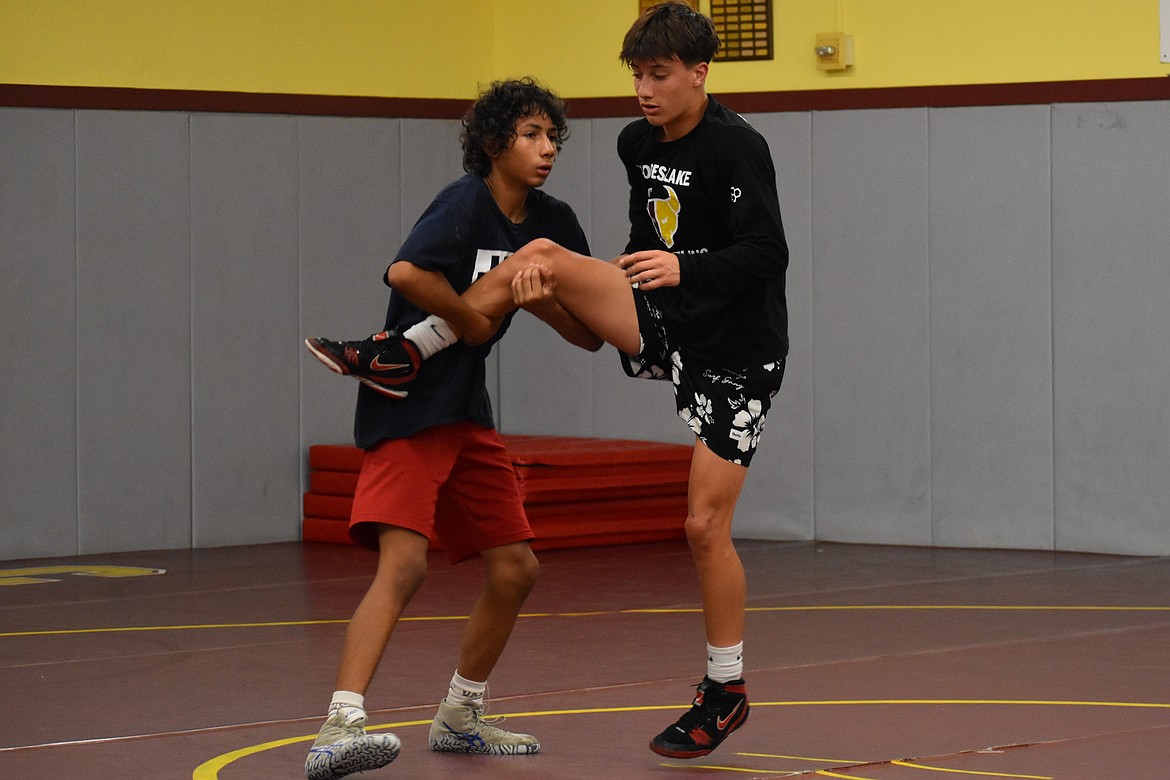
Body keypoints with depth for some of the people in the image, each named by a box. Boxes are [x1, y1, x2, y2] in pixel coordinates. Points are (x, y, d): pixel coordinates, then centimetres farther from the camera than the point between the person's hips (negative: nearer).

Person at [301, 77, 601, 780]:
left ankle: (460, 718, 26)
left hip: (468, 414, 8)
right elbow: (407, 273, -33)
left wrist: (536, 294, -11)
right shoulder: (467, 202, -13)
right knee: (405, 562, -24)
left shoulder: (551, 222, 8)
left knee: (515, 569, 9)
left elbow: (591, 334, 8)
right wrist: (477, 316, -16)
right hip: (406, 407, -8)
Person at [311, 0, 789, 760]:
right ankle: (406, 356, -5)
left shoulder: (737, 147, -18)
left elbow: (766, 254, -26)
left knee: (705, 524, -7)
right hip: (666, 326, 7)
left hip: (736, 353, -6)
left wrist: (683, 270, -38)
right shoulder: (638, 142, 5)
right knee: (542, 259, -13)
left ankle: (726, 691, 10)